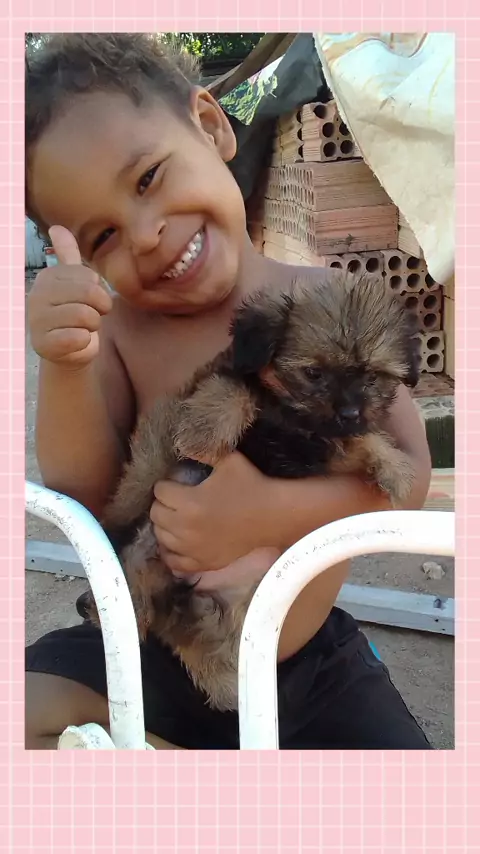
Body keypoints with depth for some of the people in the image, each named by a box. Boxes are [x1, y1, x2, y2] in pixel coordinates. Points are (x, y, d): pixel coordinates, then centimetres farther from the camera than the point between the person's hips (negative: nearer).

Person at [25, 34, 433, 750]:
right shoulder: (117, 329, -7)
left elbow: (409, 473, -15)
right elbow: (85, 492, -14)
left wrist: (268, 515, -33)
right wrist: (65, 367, -32)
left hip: (310, 661, 0)